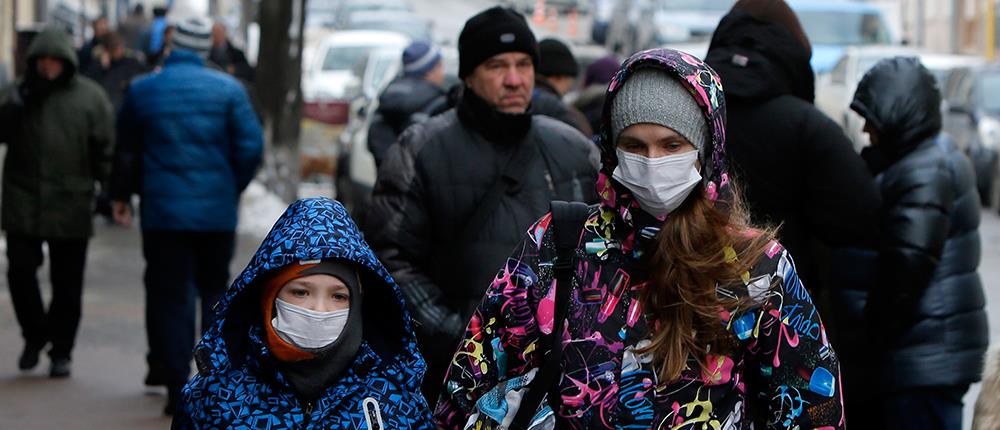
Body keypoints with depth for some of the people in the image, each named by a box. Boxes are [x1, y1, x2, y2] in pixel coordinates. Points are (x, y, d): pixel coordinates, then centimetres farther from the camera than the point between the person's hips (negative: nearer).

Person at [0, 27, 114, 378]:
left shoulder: (90, 97, 0)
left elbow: (105, 148, 2)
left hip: (71, 205, -1)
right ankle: (35, 335, 21)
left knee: (67, 283, 6)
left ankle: (61, 349, 18)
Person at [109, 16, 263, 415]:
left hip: (163, 212, -1)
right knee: (214, 290, 16)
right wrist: (233, 188, 9)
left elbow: (126, 152, 7)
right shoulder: (228, 89, -2)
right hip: (217, 213, 1)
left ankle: (175, 382, 0)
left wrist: (121, 195, 21)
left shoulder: (141, 90, 0)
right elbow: (251, 146, -6)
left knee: (169, 295, 3)